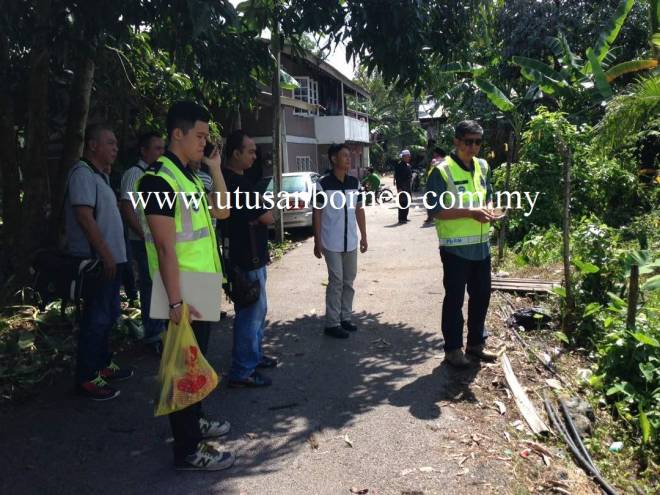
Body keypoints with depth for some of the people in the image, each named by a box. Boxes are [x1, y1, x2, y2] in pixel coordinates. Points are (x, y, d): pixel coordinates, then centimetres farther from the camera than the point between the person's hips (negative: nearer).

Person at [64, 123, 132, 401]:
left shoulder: (99, 175, 17)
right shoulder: (83, 173, -13)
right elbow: (84, 217, -22)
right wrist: (106, 256, -22)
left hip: (111, 258, 10)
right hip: (97, 260, -10)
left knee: (108, 316, 18)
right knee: (96, 320, -4)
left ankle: (103, 364, 31)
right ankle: (87, 378, 5)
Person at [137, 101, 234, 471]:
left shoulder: (189, 176, 11)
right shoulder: (159, 179, -18)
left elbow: (222, 211, 17)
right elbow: (165, 247, -23)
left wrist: (216, 169, 7)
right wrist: (176, 301, -24)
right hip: (183, 291, -9)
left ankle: (195, 421, 37)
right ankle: (188, 450, 10)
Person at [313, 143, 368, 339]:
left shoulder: (354, 182, 6)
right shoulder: (323, 184, -10)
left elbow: (359, 210, 12)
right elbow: (317, 213, -8)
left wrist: (363, 236, 10)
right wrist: (317, 241, -10)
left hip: (351, 242, 5)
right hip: (332, 243, -5)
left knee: (349, 281, 12)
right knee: (336, 282, -2)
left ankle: (346, 317, 24)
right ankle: (332, 323, 6)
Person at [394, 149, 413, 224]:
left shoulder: (408, 165, 15)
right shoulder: (399, 165, -11)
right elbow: (397, 177, -15)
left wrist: (411, 188, 17)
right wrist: (399, 188, -19)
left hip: (408, 187, 8)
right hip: (402, 188, -8)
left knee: (407, 203, 11)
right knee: (402, 203, -8)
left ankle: (404, 218, 20)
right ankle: (401, 219, -5)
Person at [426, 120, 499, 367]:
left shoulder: (482, 167, 9)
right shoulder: (442, 171, -12)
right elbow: (435, 210, -16)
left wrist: (488, 210, -2)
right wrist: (470, 212, -23)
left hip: (481, 244, 7)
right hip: (455, 247, -7)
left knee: (481, 295, 15)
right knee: (454, 298, 4)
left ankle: (476, 343, 31)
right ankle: (453, 348, 17)